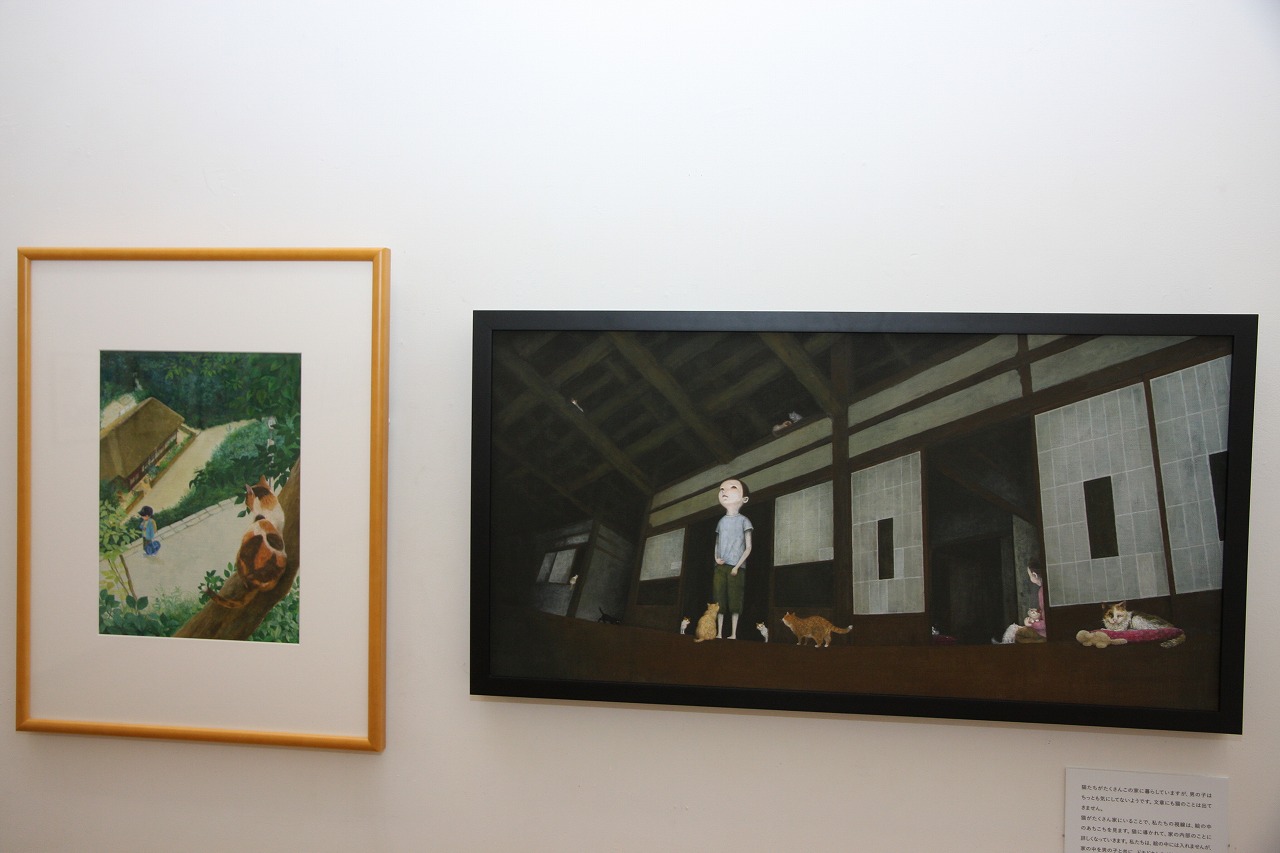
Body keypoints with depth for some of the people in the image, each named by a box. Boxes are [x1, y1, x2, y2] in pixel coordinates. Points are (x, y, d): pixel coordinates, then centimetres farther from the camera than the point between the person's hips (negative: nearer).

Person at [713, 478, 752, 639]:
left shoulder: (743, 520, -1)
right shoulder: (721, 521, 14)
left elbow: (748, 547, -4)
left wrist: (737, 566, -11)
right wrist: (717, 558, 0)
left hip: (736, 567, -5)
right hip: (720, 566, 5)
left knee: (734, 599, -5)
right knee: (719, 599, 1)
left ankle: (733, 634, -2)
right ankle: (719, 633, 3)